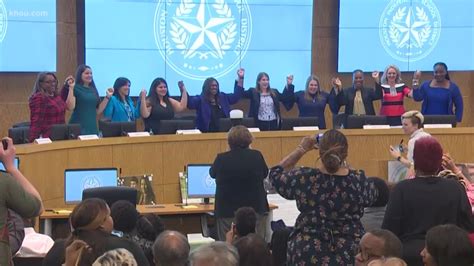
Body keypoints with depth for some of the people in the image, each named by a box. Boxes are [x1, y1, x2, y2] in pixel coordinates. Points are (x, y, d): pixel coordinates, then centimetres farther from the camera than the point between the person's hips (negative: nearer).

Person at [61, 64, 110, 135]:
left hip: (92, 127, 6)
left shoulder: (93, 89, 13)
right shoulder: (75, 88, -4)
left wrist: (108, 96, 9)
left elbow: (98, 111, 13)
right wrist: (71, 88, -18)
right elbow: (70, 107, -17)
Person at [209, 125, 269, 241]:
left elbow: (212, 173, 12)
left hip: (227, 212, -1)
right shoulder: (257, 156, -6)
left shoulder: (221, 159, -9)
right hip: (256, 210, 1)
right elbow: (265, 173, 13)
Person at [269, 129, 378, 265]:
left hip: (307, 253, 0)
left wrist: (301, 149, 6)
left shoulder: (304, 178, -17)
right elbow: (372, 196, 8)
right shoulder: (358, 180, -16)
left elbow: (276, 174, 3)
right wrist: (346, 167, 12)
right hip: (348, 252, 0)